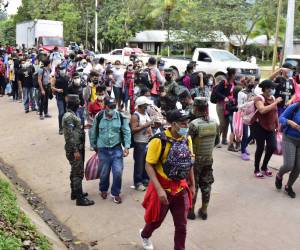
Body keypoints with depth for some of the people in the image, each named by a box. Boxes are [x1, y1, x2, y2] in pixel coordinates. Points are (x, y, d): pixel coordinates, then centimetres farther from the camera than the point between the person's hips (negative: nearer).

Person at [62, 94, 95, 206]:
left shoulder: (72, 115, 13)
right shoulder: (69, 117, -19)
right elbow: (70, 135, -23)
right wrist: (75, 151, -23)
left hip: (77, 148, 10)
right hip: (74, 150, -10)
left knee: (75, 171, 19)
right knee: (78, 173, -6)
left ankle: (75, 193, 32)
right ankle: (80, 198, -2)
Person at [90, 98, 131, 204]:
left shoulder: (121, 117, -7)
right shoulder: (99, 117, -7)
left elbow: (126, 132, -3)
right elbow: (93, 132, 5)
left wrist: (126, 147, -10)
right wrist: (94, 146, 12)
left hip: (116, 149, 0)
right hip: (103, 150, 0)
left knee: (118, 172, -7)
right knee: (104, 173, 11)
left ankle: (115, 193, 15)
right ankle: (103, 190, 40)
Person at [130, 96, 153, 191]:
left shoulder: (146, 114, 13)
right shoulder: (135, 116, -13)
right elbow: (133, 130, -22)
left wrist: (150, 132, 8)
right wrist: (145, 126, -24)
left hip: (148, 142, 8)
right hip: (139, 143, -8)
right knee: (139, 163, -3)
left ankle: (145, 179, 27)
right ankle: (138, 183, 5)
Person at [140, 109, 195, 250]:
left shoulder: (187, 139, -2)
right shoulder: (159, 141, -21)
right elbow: (149, 166, -18)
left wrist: (192, 185, 14)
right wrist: (159, 189, -24)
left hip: (181, 188, 4)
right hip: (163, 188, -4)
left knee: (181, 225, 8)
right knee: (156, 220, 18)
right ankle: (144, 235, 50)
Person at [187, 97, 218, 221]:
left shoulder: (194, 124, -20)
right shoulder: (214, 123, -2)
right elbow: (215, 140, 7)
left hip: (195, 159, -5)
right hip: (208, 158, 5)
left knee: (192, 185, 7)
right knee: (206, 184, 13)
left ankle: (191, 211, 16)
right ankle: (204, 211, 21)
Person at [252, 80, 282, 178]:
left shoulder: (272, 98, 6)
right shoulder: (259, 98, -15)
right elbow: (262, 110, -34)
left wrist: (277, 124, 20)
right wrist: (275, 103, -29)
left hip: (270, 127, 6)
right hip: (259, 126, -6)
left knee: (272, 147, 3)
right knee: (260, 148, -2)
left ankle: (264, 167, 24)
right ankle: (256, 170, 15)